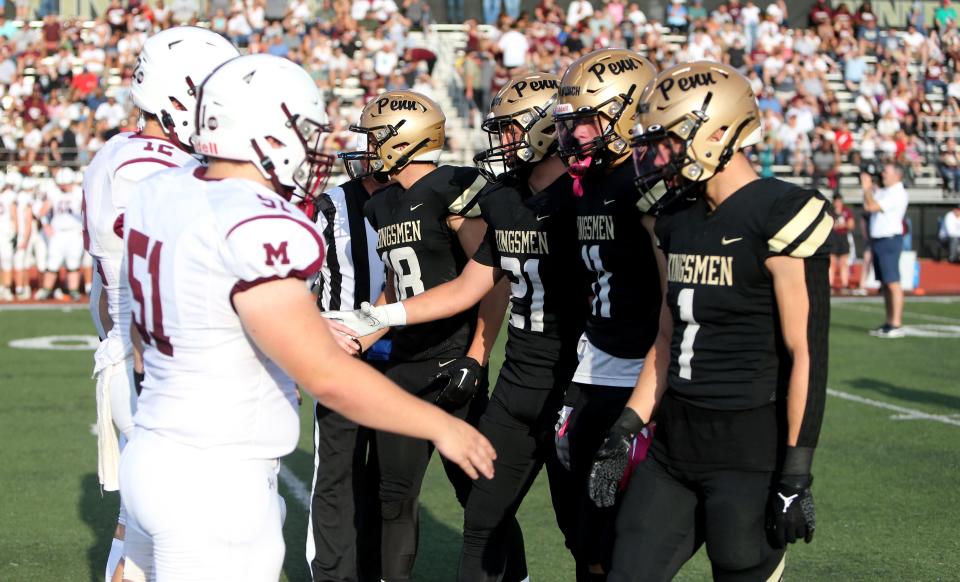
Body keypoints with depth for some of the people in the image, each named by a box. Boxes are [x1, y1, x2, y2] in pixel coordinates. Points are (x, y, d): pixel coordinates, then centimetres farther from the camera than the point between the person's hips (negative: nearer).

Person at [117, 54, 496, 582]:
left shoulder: (161, 194, 4)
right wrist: (441, 427, -12)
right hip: (215, 483, -9)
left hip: (151, 455, 9)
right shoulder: (253, 229, -22)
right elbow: (327, 377, -22)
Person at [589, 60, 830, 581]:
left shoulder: (778, 217, -15)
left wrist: (796, 476, -16)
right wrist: (625, 432, 13)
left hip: (750, 452, -8)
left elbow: (806, 355, -15)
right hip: (675, 441, 8)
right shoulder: (678, 217, 10)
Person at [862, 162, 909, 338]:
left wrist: (867, 188, -5)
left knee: (892, 283, -11)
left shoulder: (897, 193, -12)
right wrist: (868, 187, 11)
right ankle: (889, 322, 16)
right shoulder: (882, 191, 16)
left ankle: (896, 325, -13)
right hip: (877, 239, 9)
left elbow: (872, 206, -18)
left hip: (890, 239, -9)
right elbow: (867, 206, 14)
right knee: (884, 284, 11)